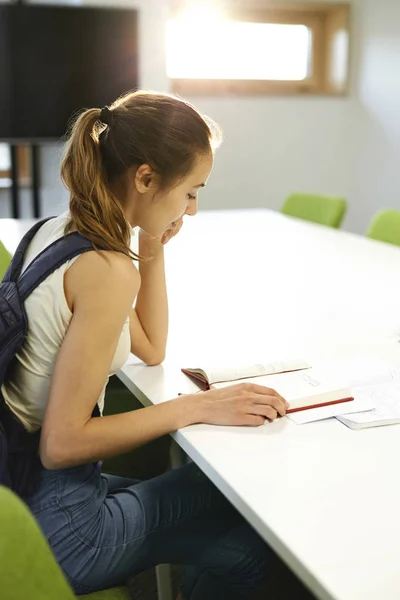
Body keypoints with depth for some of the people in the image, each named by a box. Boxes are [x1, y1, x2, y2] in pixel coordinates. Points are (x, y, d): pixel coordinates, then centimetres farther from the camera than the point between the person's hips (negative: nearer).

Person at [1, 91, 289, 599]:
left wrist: (153, 250, 2)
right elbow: (63, 442, -24)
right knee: (249, 546, 2)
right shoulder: (108, 270, -25)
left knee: (218, 490, 16)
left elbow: (150, 349, 12)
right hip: (53, 525, -9)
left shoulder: (57, 231, 3)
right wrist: (196, 407, -21)